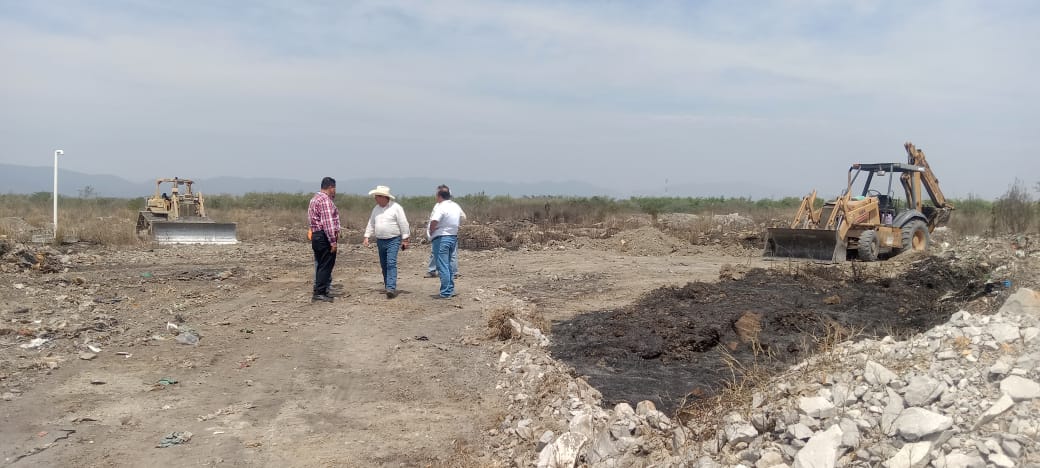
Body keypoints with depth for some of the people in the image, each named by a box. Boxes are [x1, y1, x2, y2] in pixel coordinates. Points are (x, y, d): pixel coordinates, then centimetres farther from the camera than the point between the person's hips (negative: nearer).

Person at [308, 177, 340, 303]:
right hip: (324, 237, -10)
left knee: (321, 265, 15)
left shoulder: (315, 198, 19)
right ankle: (319, 293, -6)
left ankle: (320, 291, 21)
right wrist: (333, 241, -21)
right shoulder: (325, 200, -14)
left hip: (316, 236, 10)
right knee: (326, 265, -6)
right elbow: (328, 222, -21)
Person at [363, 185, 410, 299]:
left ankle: (391, 288, -22)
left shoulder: (396, 208, -9)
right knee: (383, 265, 10)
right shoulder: (376, 208, 11)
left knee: (391, 263, -16)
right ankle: (388, 285, 22)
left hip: (393, 240, -7)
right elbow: (371, 223, 17)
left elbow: (403, 224, -8)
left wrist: (405, 239, -9)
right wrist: (367, 236, 8)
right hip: (380, 241, 7)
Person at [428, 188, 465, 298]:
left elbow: (434, 221, -31)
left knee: (443, 266, -3)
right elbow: (463, 217, 25)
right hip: (453, 236, 8)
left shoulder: (440, 207, -17)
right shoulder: (456, 206, 9)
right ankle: (451, 289, 23)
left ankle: (445, 292, -2)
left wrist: (431, 231, -13)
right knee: (448, 265, 19)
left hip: (441, 237, -8)